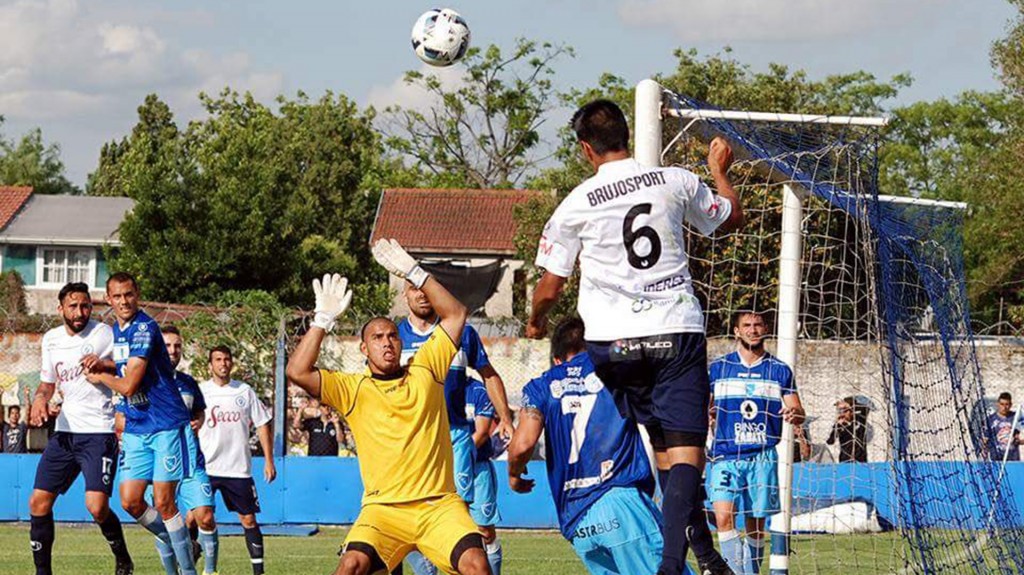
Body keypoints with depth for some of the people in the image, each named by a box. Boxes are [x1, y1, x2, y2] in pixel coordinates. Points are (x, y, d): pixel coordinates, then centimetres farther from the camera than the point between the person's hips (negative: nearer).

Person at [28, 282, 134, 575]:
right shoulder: (51, 339, 11)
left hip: (99, 432, -6)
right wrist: (40, 400, 1)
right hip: (65, 430, 6)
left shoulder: (105, 334, -8)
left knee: (97, 506, -18)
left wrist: (102, 366, -23)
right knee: (38, 503, 0)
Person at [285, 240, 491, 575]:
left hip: (439, 506, 1)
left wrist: (413, 273, 8)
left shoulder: (425, 372, 13)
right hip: (383, 508, -1)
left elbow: (455, 315, 13)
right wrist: (323, 320, -5)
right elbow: (297, 372, -5)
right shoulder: (352, 389, 8)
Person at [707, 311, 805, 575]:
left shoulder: (780, 370, 7)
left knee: (757, 524, 3)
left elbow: (799, 414, 7)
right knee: (723, 516, -18)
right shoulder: (718, 368, 8)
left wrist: (794, 414, -17)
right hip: (724, 455, 0)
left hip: (762, 457, 0)